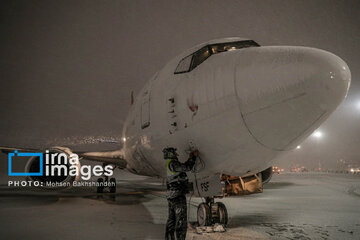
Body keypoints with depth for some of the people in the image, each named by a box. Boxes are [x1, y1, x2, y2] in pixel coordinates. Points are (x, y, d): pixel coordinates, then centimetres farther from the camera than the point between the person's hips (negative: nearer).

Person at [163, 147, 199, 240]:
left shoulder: (170, 165, 17)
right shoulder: (172, 163, -14)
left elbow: (183, 167, 20)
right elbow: (187, 167, -19)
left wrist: (190, 158, 15)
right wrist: (193, 156, -8)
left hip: (171, 196, 10)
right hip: (178, 195, -10)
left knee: (171, 221, 14)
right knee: (181, 221, -5)